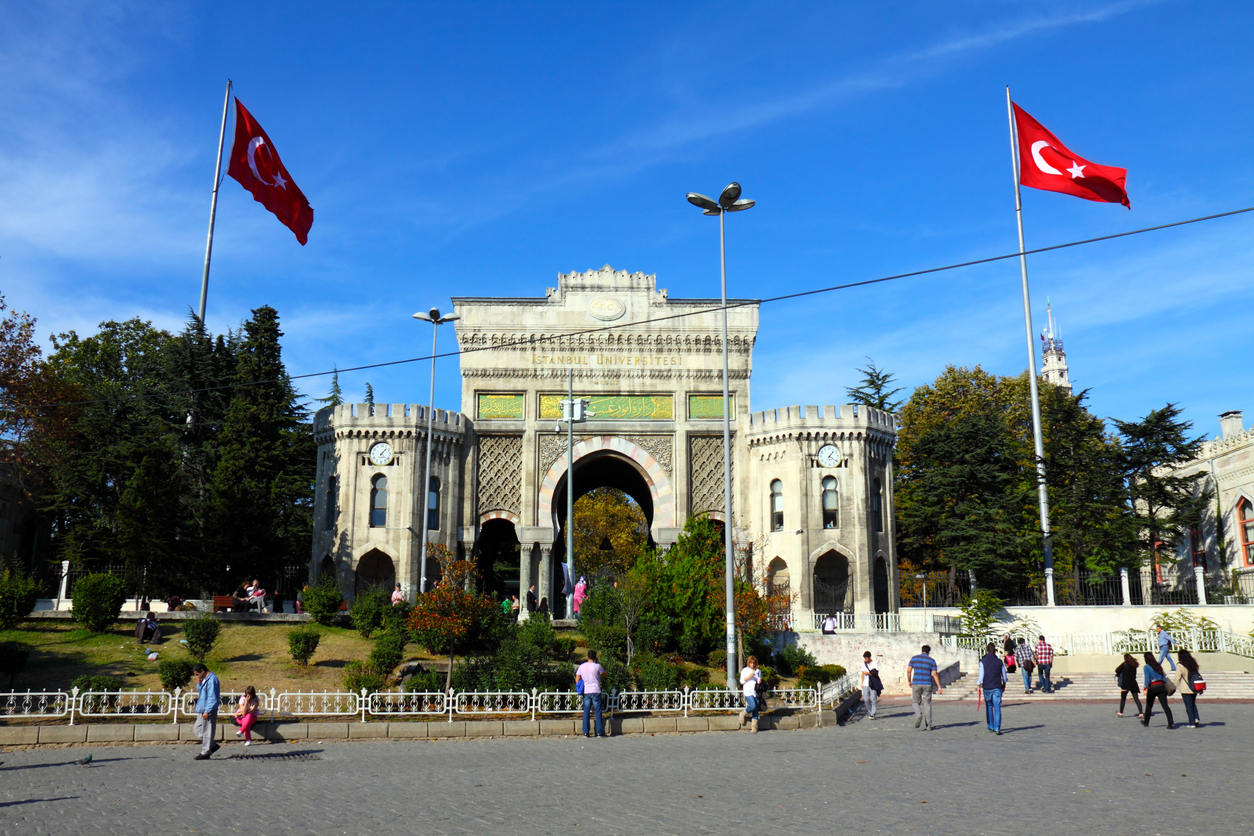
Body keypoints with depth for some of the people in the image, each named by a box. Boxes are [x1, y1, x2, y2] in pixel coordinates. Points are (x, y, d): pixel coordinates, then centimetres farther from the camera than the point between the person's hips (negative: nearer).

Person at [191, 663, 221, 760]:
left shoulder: (212, 680, -18)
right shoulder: (204, 679, 13)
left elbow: (212, 698, -21)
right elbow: (199, 691, 24)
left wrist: (207, 711, -21)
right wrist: (199, 683, 5)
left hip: (208, 711, -11)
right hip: (202, 710, 11)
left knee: (206, 731, -3)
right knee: (197, 728, 16)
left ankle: (205, 753, 4)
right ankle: (213, 745, 21)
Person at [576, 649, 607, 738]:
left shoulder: (581, 667, 3)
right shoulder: (597, 666, -8)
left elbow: (577, 679, 7)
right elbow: (604, 674, 9)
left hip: (586, 692, 3)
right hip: (596, 691, -3)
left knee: (586, 712, 7)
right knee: (598, 712, 2)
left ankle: (586, 732, 6)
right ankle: (600, 732, 1)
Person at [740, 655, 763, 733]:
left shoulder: (758, 671, 17)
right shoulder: (745, 670, 6)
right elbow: (742, 681, 2)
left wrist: (760, 681, 0)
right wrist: (749, 677, -13)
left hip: (756, 692, 4)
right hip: (748, 692, -4)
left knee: (756, 710, -1)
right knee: (753, 706, -22)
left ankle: (754, 728, 3)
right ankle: (743, 714, 7)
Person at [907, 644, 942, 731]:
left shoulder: (914, 658, 5)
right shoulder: (931, 660, 4)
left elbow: (908, 670, 2)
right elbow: (935, 674, -3)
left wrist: (909, 681, 15)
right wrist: (939, 687, -2)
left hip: (916, 684, 0)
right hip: (927, 684, 0)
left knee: (915, 702, 14)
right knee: (927, 704, 7)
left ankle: (918, 714, -16)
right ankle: (928, 725, 8)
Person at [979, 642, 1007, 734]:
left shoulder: (983, 661, -4)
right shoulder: (999, 661, 2)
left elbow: (981, 675, -7)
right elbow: (1004, 676, 10)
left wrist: (979, 685, 4)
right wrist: (1004, 685, 25)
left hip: (987, 687, 0)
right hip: (997, 687, 0)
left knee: (989, 707, 15)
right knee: (997, 708, -2)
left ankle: (991, 727, 22)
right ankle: (997, 728, -11)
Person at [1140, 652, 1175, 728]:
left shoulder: (1146, 667, -6)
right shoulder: (1158, 666, 9)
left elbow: (1147, 678, -15)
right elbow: (1164, 677, 10)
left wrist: (1146, 688, -19)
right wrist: (1165, 685, 17)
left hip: (1152, 688, -4)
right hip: (1161, 686, 4)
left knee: (1149, 705, 13)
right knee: (1165, 705, -3)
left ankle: (1146, 721, 27)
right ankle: (1171, 723, -15)